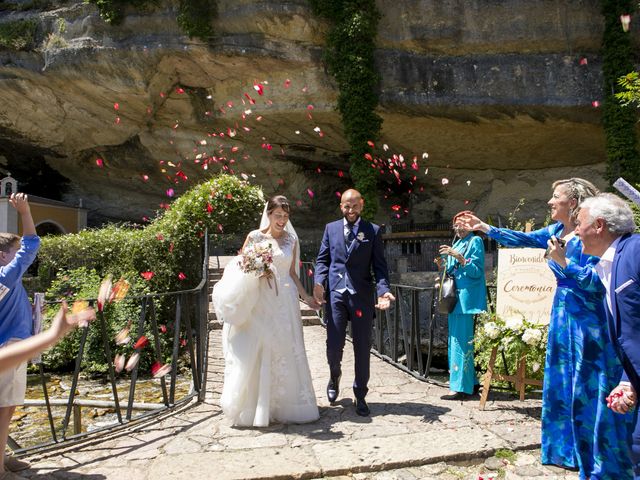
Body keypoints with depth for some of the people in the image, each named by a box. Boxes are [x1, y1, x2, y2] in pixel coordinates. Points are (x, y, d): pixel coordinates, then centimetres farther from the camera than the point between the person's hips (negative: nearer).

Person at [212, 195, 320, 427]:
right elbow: (240, 265, 4)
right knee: (257, 352, -4)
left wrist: (306, 296, 12)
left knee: (285, 351, 4)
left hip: (285, 302, 3)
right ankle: (257, 409, 8)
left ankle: (284, 405, 16)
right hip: (260, 301, -3)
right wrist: (256, 272, -15)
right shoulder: (255, 236, 2)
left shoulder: (292, 240, 10)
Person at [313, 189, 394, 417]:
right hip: (335, 293, 1)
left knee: (362, 348, 4)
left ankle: (360, 396, 21)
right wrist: (319, 281, -8)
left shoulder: (373, 231, 6)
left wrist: (383, 290, -14)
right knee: (334, 345, 0)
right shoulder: (331, 228, 12)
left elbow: (379, 265, 2)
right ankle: (335, 376, 33)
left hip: (362, 295, -1)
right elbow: (322, 259, 11)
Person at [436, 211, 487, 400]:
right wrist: (443, 267, 2)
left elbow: (477, 271, -12)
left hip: (467, 297, -8)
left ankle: (461, 387, -6)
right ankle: (470, 381, 20)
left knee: (462, 340, -9)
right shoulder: (456, 244, 18)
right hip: (455, 297, 8)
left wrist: (459, 257, -21)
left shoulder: (475, 241, -3)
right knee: (456, 338, 10)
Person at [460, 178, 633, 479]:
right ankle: (574, 453, 31)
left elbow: (597, 282, -20)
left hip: (587, 321, -8)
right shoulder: (556, 231, 8)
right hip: (563, 316, 8)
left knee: (589, 391, -1)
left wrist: (562, 262, -25)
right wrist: (485, 228, 15)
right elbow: (523, 239, 16)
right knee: (565, 387, 15)